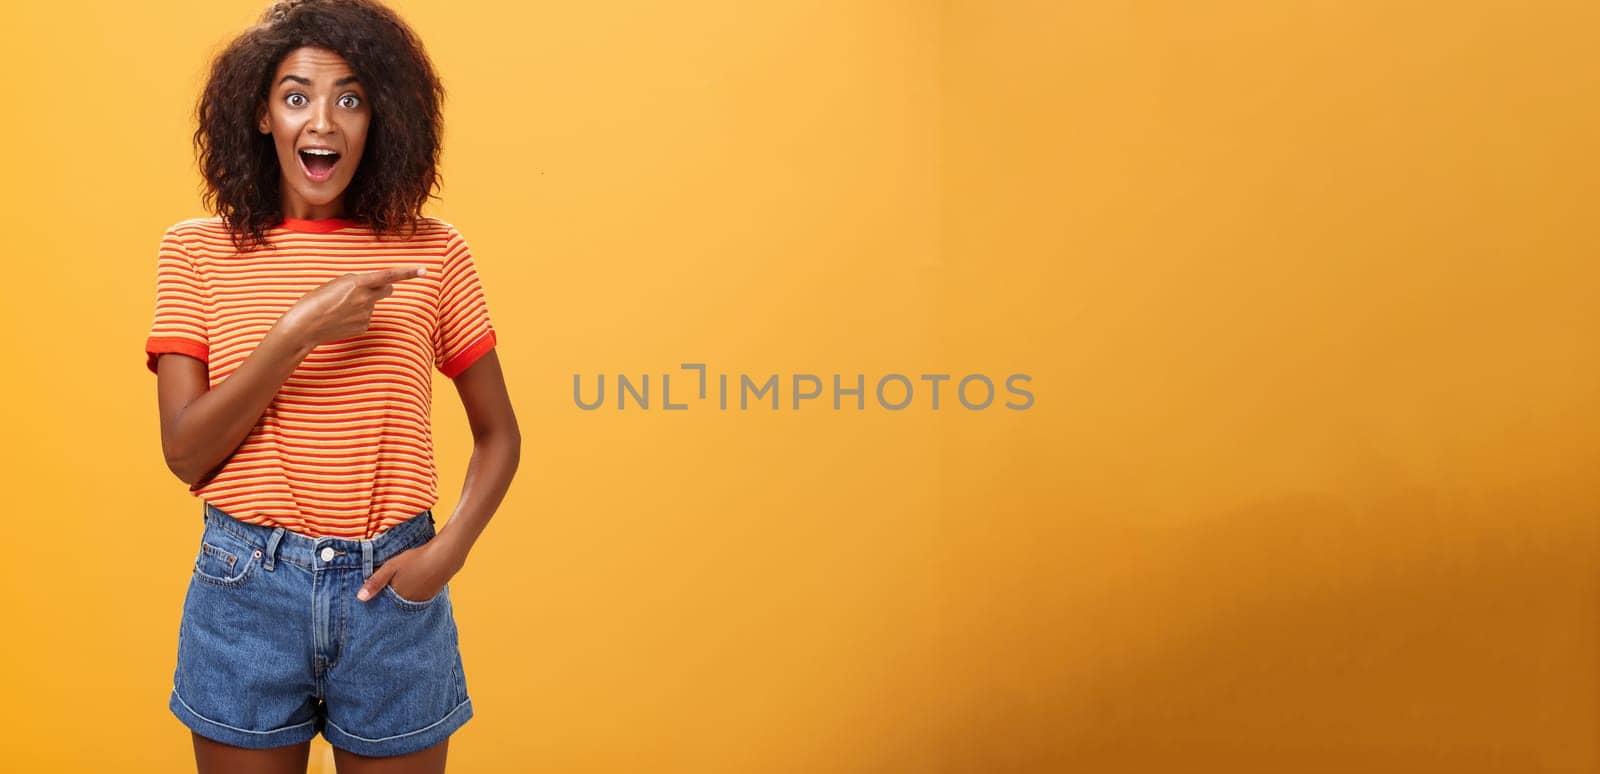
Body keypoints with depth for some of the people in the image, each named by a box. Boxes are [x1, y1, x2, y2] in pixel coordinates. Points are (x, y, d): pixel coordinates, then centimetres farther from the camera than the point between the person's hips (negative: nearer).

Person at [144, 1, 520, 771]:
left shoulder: (431, 253, -1)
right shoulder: (197, 251, -1)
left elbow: (498, 435, 6)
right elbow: (184, 452, -7)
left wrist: (448, 550, -10)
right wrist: (298, 332, -18)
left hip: (390, 593, 0)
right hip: (246, 590, 0)